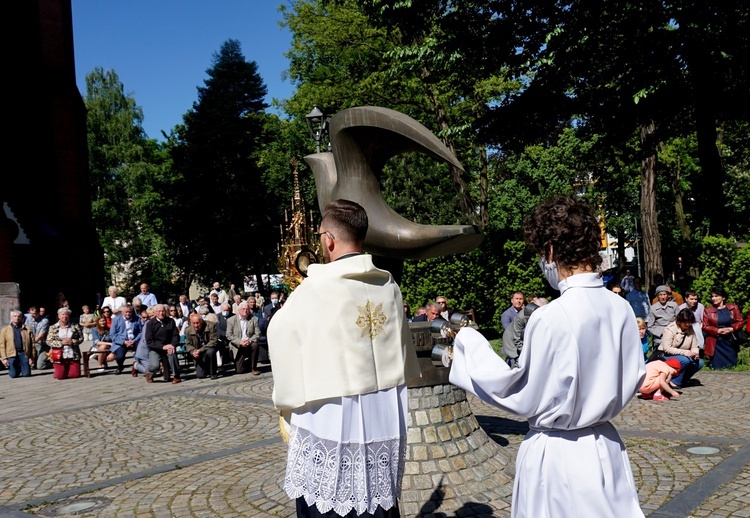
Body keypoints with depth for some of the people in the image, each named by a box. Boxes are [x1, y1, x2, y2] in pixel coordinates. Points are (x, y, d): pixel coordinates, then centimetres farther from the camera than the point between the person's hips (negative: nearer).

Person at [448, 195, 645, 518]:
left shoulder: (549, 318, -22)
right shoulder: (621, 308, -5)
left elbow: (522, 398, -13)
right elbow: (634, 379, 6)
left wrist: (469, 346, -4)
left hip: (556, 454, -5)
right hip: (607, 449, 6)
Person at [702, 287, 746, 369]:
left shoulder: (733, 308, 5)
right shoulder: (707, 310, 1)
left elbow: (740, 322, 4)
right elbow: (705, 326, -3)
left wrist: (731, 329, -14)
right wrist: (718, 331, -16)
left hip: (730, 343, 2)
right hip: (715, 344, -2)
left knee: (732, 366, 8)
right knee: (717, 368, -2)